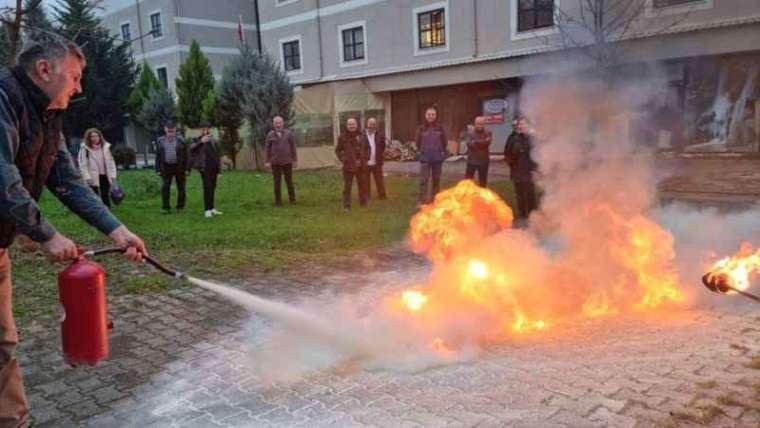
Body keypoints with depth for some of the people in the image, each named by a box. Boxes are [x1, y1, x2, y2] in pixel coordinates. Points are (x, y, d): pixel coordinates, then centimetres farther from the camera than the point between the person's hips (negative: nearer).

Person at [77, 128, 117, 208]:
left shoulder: (106, 146, 5)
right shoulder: (85, 148, -7)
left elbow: (111, 161, 9)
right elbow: (82, 164, -9)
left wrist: (113, 175, 3)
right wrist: (87, 177, -15)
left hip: (105, 176, 4)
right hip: (93, 177, -4)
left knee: (106, 197, 11)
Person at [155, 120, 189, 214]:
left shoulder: (180, 140, 0)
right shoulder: (160, 141, 6)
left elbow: (186, 155, -1)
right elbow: (157, 156, 8)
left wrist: (187, 169, -7)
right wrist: (158, 169, 1)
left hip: (179, 167, -1)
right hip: (166, 167, 1)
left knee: (181, 188, 5)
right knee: (165, 188, -2)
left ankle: (180, 207, 17)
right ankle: (165, 207, 6)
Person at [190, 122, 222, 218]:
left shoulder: (213, 140, 14)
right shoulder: (197, 140, 3)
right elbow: (191, 149, -16)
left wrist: (219, 168, 17)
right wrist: (201, 141, -26)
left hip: (214, 168, 4)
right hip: (204, 167, -4)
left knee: (212, 188, 6)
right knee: (207, 187, -11)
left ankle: (212, 208, 14)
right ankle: (207, 210, -10)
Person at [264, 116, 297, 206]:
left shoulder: (289, 133, -2)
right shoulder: (270, 135, -2)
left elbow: (293, 147, 2)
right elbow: (268, 149, 3)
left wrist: (295, 160, 3)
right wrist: (268, 161, 0)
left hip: (287, 162, 0)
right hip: (275, 163, 0)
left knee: (289, 181, 6)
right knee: (277, 182, 4)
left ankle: (292, 199, 19)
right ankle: (278, 201, 11)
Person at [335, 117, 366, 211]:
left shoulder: (361, 136, 3)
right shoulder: (343, 137, -1)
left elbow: (365, 149, 7)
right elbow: (338, 150, 6)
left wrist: (363, 160, -3)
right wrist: (343, 159, -4)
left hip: (360, 165, 2)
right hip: (348, 166, -2)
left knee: (362, 185, 12)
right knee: (347, 187, 0)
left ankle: (363, 203, 26)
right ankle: (347, 206, 5)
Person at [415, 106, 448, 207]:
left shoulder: (440, 128, 0)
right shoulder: (421, 128, -2)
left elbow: (445, 142, 9)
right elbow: (418, 143, 8)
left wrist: (440, 151, 6)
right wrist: (423, 152, 9)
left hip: (438, 158, 2)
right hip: (425, 158, -2)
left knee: (436, 180, 9)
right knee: (423, 181, -7)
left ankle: (434, 200, 21)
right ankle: (421, 201, -5)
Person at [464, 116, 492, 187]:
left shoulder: (488, 133, 1)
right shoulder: (470, 133, -1)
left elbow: (487, 143, -16)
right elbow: (470, 144, -18)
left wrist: (476, 142, -19)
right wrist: (482, 142, -20)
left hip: (483, 160, 1)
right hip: (472, 160, -1)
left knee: (483, 180, 10)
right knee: (467, 179, -1)